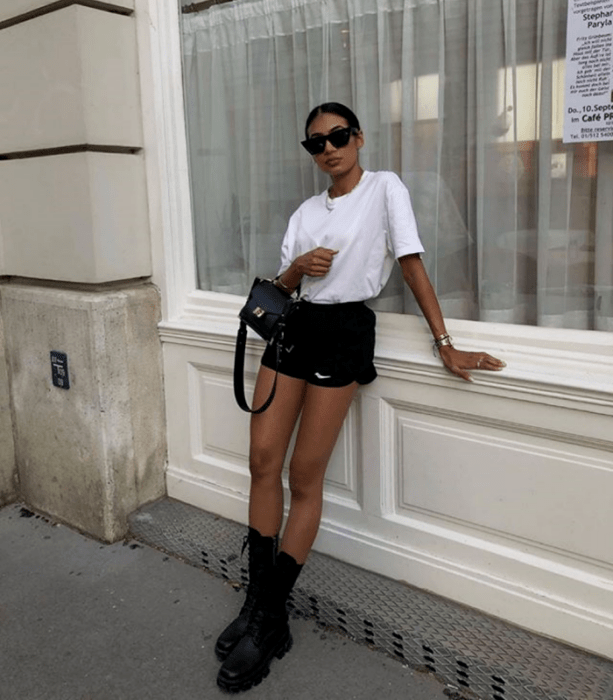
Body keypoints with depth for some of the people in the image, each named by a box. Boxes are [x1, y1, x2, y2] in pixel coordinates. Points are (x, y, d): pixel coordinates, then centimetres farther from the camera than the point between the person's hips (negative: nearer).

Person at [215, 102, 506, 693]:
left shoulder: (385, 189, 0)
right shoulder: (306, 212, 16)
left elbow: (413, 265, -5)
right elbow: (281, 287, 17)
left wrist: (445, 344, -9)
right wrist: (297, 266, -7)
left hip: (344, 333, -6)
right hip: (294, 327, 6)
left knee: (305, 476, -4)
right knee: (263, 461, -2)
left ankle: (268, 622, 8)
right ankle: (260, 607, 11)